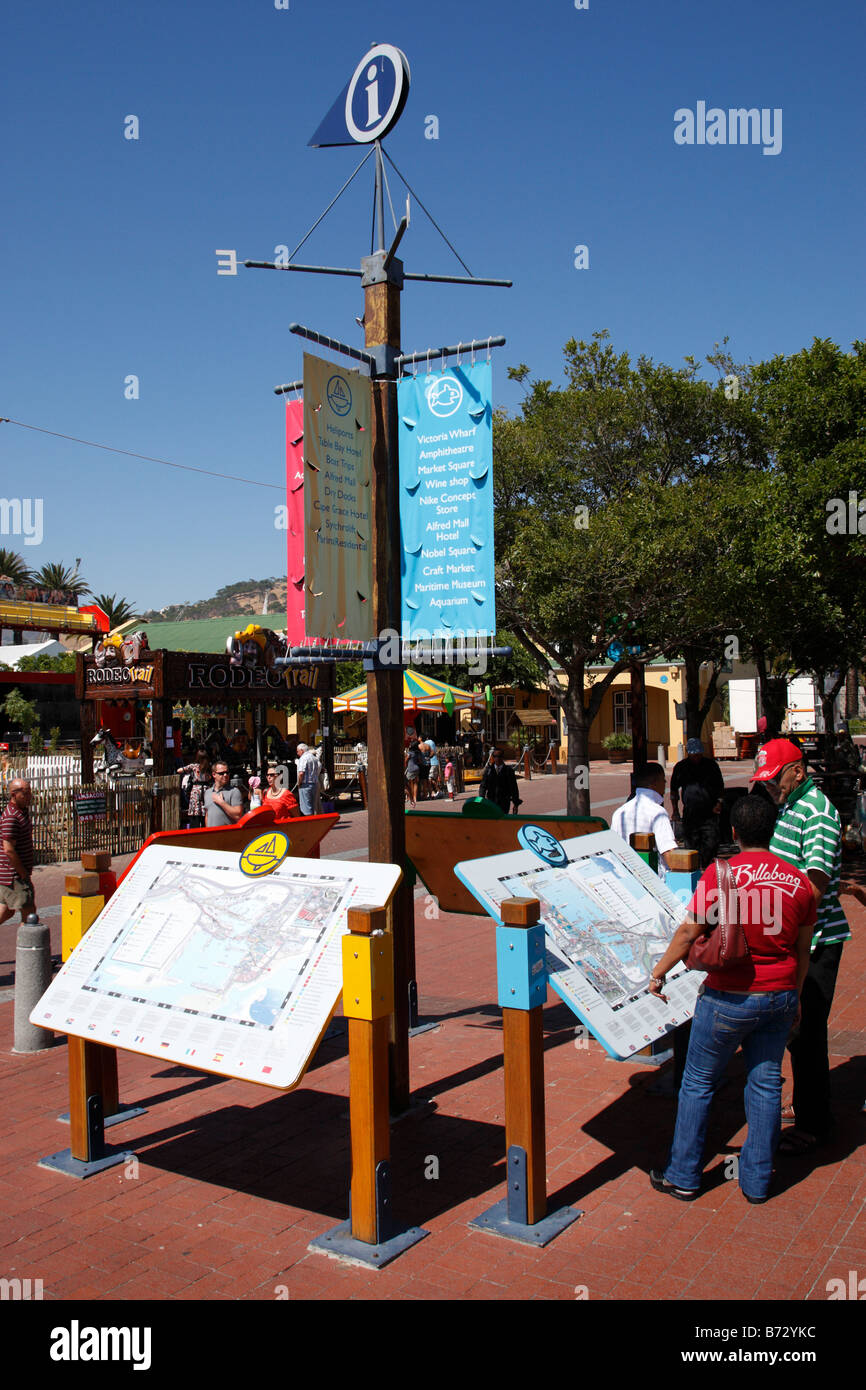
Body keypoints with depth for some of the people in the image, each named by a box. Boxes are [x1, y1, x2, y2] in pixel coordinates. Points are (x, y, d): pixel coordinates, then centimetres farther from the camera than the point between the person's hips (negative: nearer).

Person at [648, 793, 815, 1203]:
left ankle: (683, 1176, 19)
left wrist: (658, 973, 0)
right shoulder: (798, 881, 0)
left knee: (698, 1083, 10)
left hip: (729, 998, -4)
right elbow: (802, 950, 8)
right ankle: (757, 1180, 25)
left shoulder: (722, 873, -15)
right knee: (766, 1083, 15)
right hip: (780, 996, 4)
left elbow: (688, 931, -13)